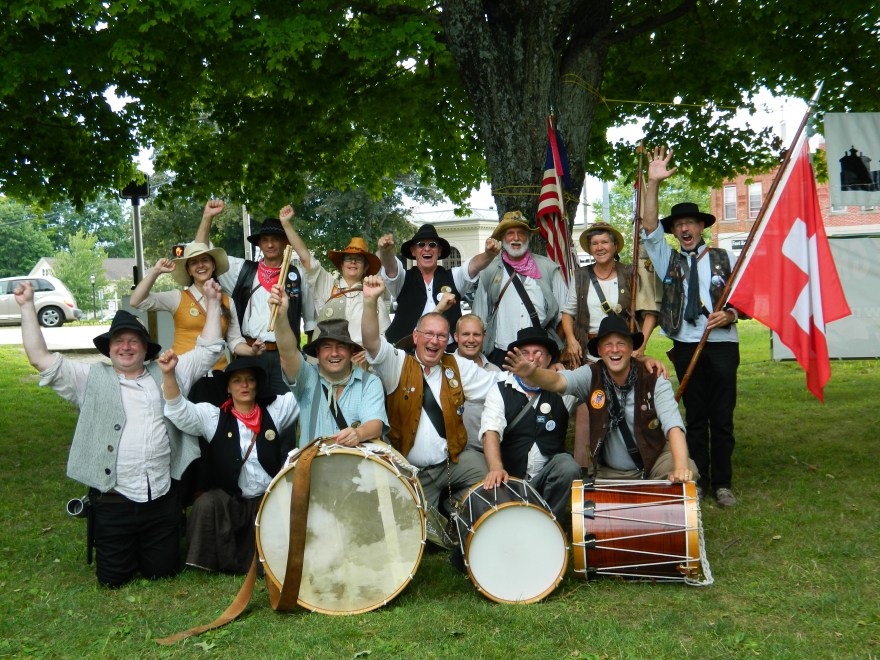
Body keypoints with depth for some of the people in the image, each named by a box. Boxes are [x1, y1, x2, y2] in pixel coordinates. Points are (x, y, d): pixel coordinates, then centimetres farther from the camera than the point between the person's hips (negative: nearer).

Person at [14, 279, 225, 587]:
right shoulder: (91, 379, 5)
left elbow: (207, 349, 12)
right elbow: (40, 357, 0)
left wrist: (213, 302, 8)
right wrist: (27, 306, -3)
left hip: (162, 500, 1)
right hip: (113, 501, -1)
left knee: (163, 570, 10)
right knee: (113, 578, 7)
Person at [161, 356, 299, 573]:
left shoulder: (275, 411, 5)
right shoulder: (213, 416, 1)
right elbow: (179, 411, -12)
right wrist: (169, 374, -27)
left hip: (269, 500, 1)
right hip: (227, 500, -1)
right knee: (205, 504, -29)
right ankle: (220, 564, -12)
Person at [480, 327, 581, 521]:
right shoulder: (500, 391, 2)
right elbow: (491, 432, -13)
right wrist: (496, 468, -31)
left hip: (549, 472, 2)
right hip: (511, 476, -2)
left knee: (568, 466, -28)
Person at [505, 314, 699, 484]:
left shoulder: (653, 378, -13)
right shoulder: (592, 376, -9)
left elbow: (673, 425, -24)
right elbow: (558, 381, -28)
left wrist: (680, 467, -41)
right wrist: (532, 373, -51)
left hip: (655, 458, -1)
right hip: (611, 472, 2)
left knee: (689, 471, -28)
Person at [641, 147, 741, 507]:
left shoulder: (725, 258, 10)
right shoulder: (669, 259, 11)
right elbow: (649, 228, -1)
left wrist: (730, 314, -12)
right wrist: (653, 184, -10)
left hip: (722, 345, -1)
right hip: (687, 346, 1)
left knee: (722, 417, 1)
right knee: (695, 417, 5)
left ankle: (722, 483, 9)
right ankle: (697, 481, 12)